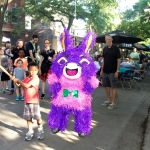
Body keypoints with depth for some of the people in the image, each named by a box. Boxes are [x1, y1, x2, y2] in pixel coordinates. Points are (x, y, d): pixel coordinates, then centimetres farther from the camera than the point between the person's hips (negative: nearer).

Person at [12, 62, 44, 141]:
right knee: (28, 117, 11)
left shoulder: (36, 79, -16)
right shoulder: (27, 78, 8)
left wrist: (18, 81, -17)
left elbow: (27, 85, -25)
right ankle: (30, 131, 24)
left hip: (34, 101, -6)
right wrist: (15, 80, -8)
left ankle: (40, 130, 23)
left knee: (37, 117, 1)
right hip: (27, 101, 6)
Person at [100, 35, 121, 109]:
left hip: (112, 72, -6)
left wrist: (117, 71, -14)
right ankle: (109, 100, 25)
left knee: (113, 87, 1)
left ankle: (113, 103, 7)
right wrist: (102, 70, 11)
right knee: (106, 86, 12)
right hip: (105, 71, 6)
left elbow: (118, 60, -8)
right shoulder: (105, 49, 9)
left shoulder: (115, 48, -8)